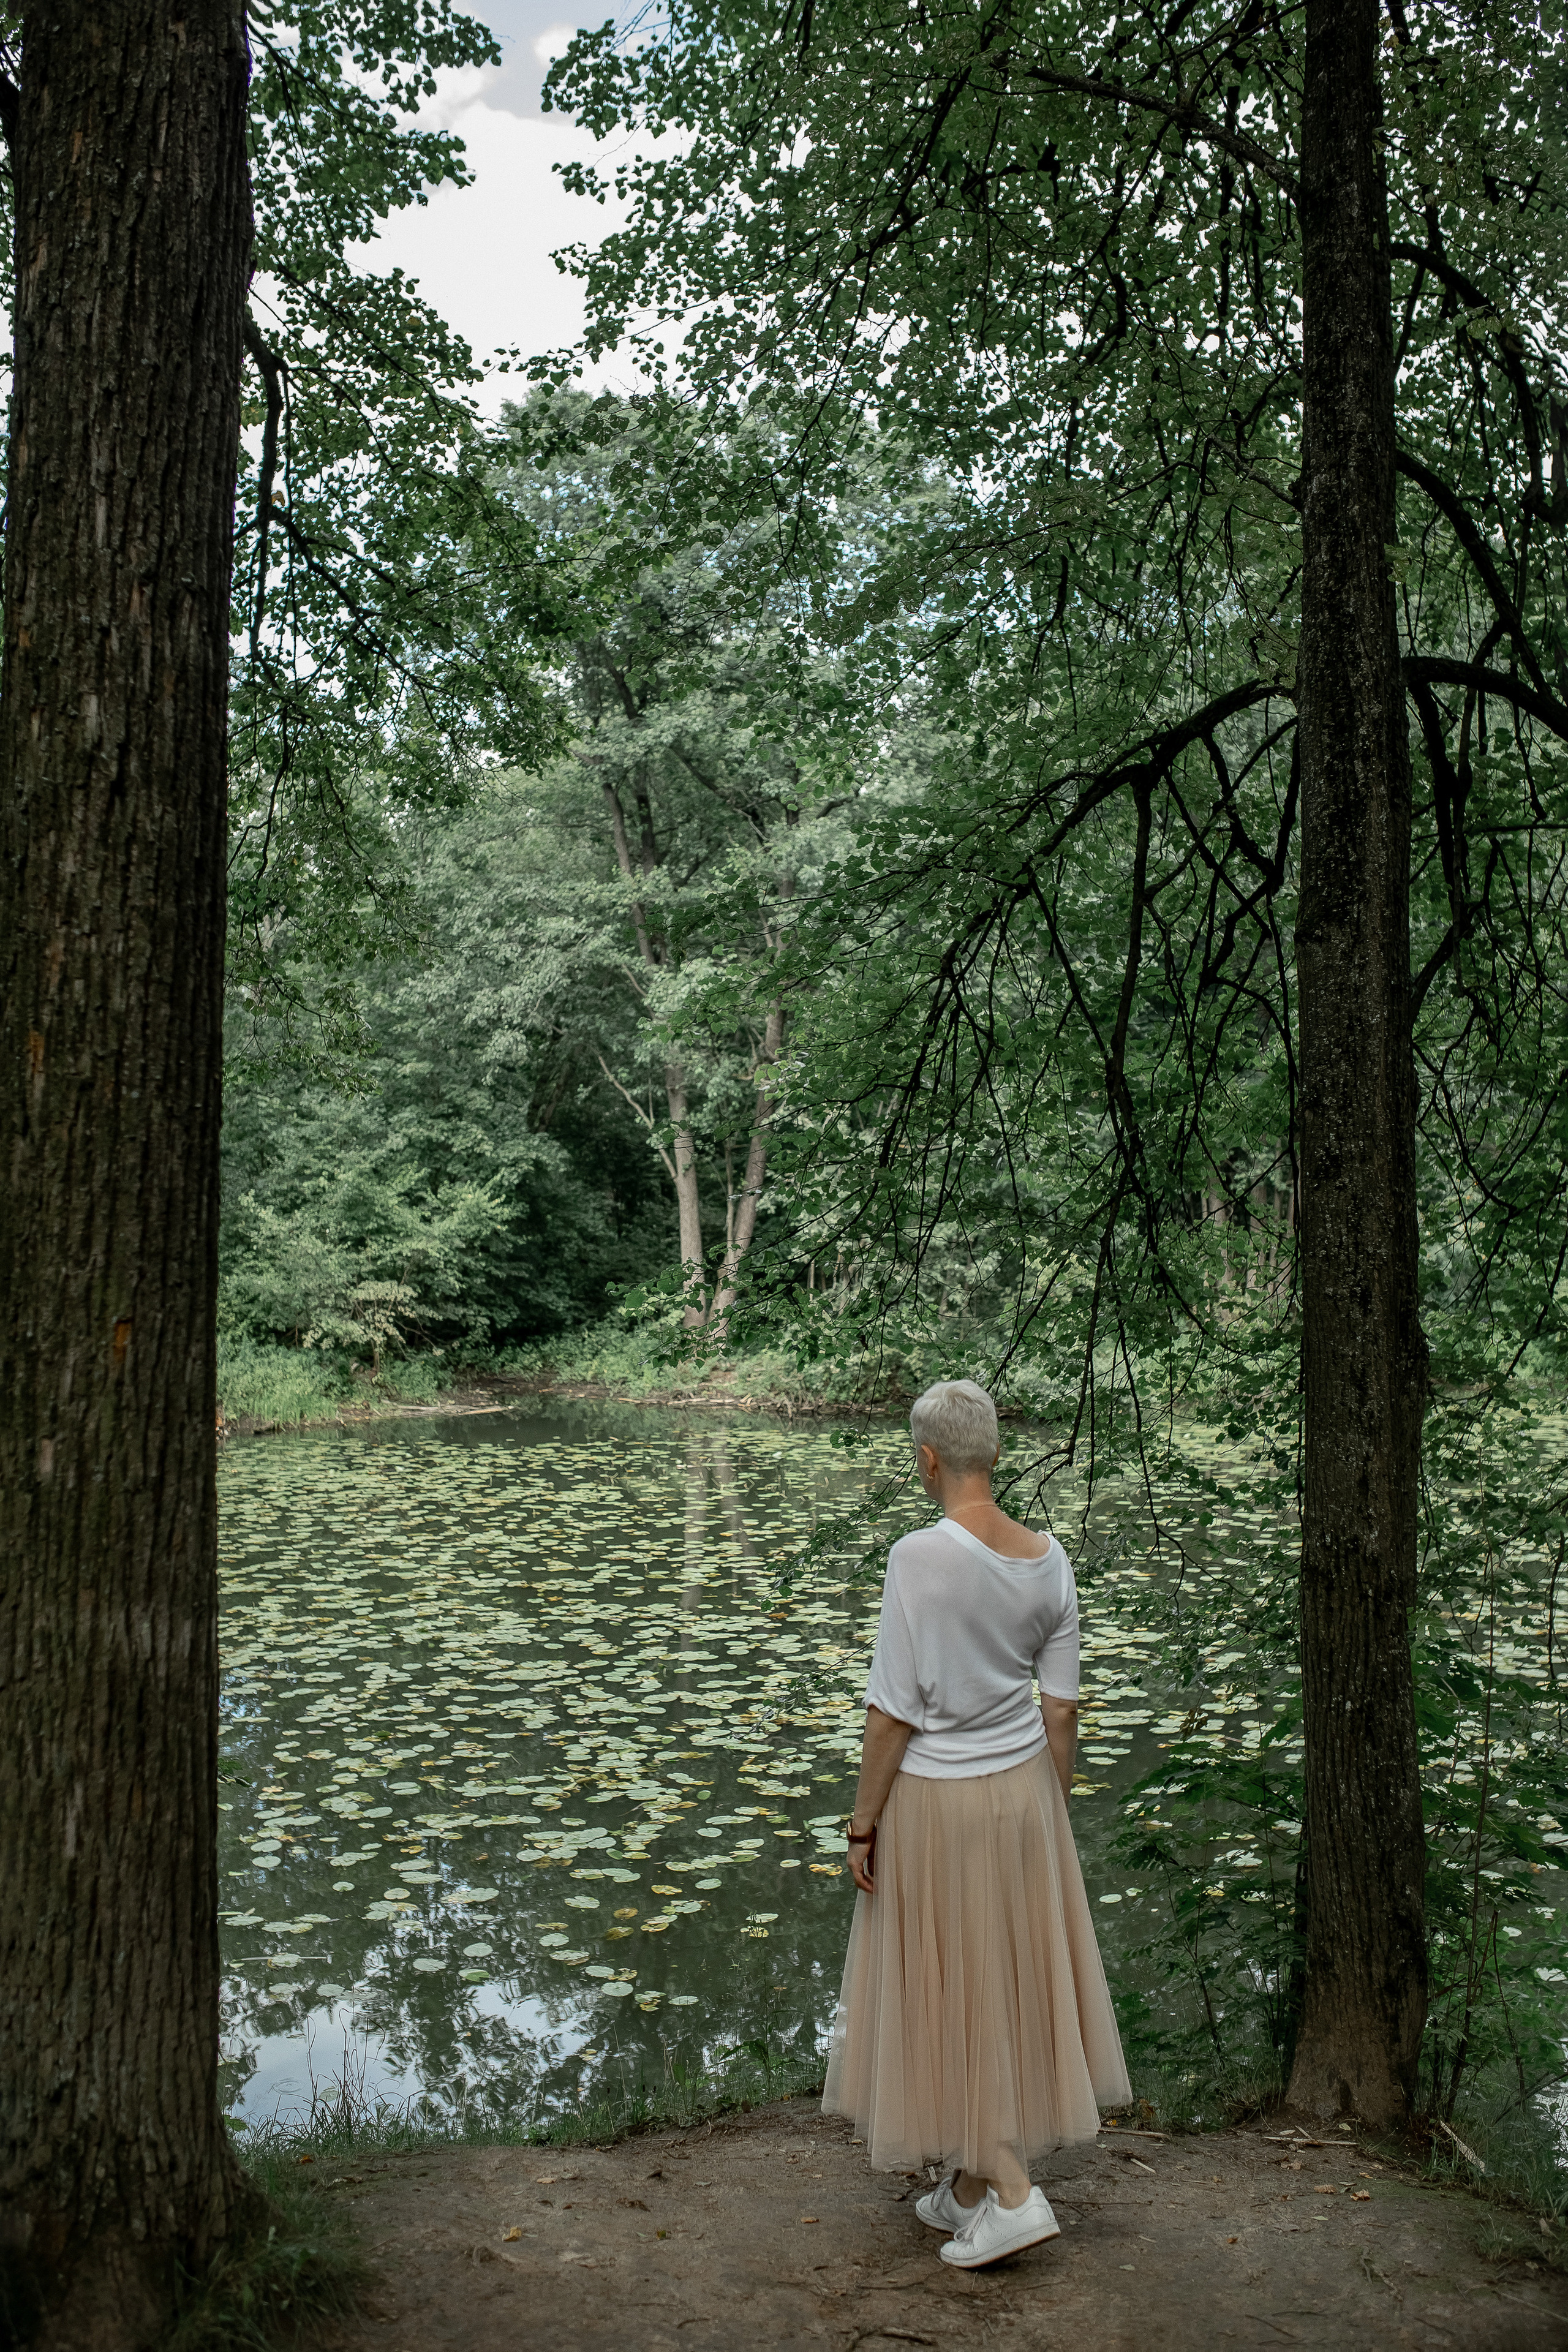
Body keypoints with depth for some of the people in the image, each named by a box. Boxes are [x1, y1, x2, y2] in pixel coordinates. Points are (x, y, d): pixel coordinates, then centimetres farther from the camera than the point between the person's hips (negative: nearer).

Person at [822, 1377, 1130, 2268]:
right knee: (1010, 1983, 17)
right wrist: (1053, 1813, 15)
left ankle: (1012, 2193, 10)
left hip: (933, 1796, -6)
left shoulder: (920, 1555, -22)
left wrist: (863, 1824, -8)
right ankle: (969, 2187, 31)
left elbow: (894, 1711, -19)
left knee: (951, 1994, 10)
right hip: (1022, 1787, 6)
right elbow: (1062, 1709, 2)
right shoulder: (1048, 1558, -4)